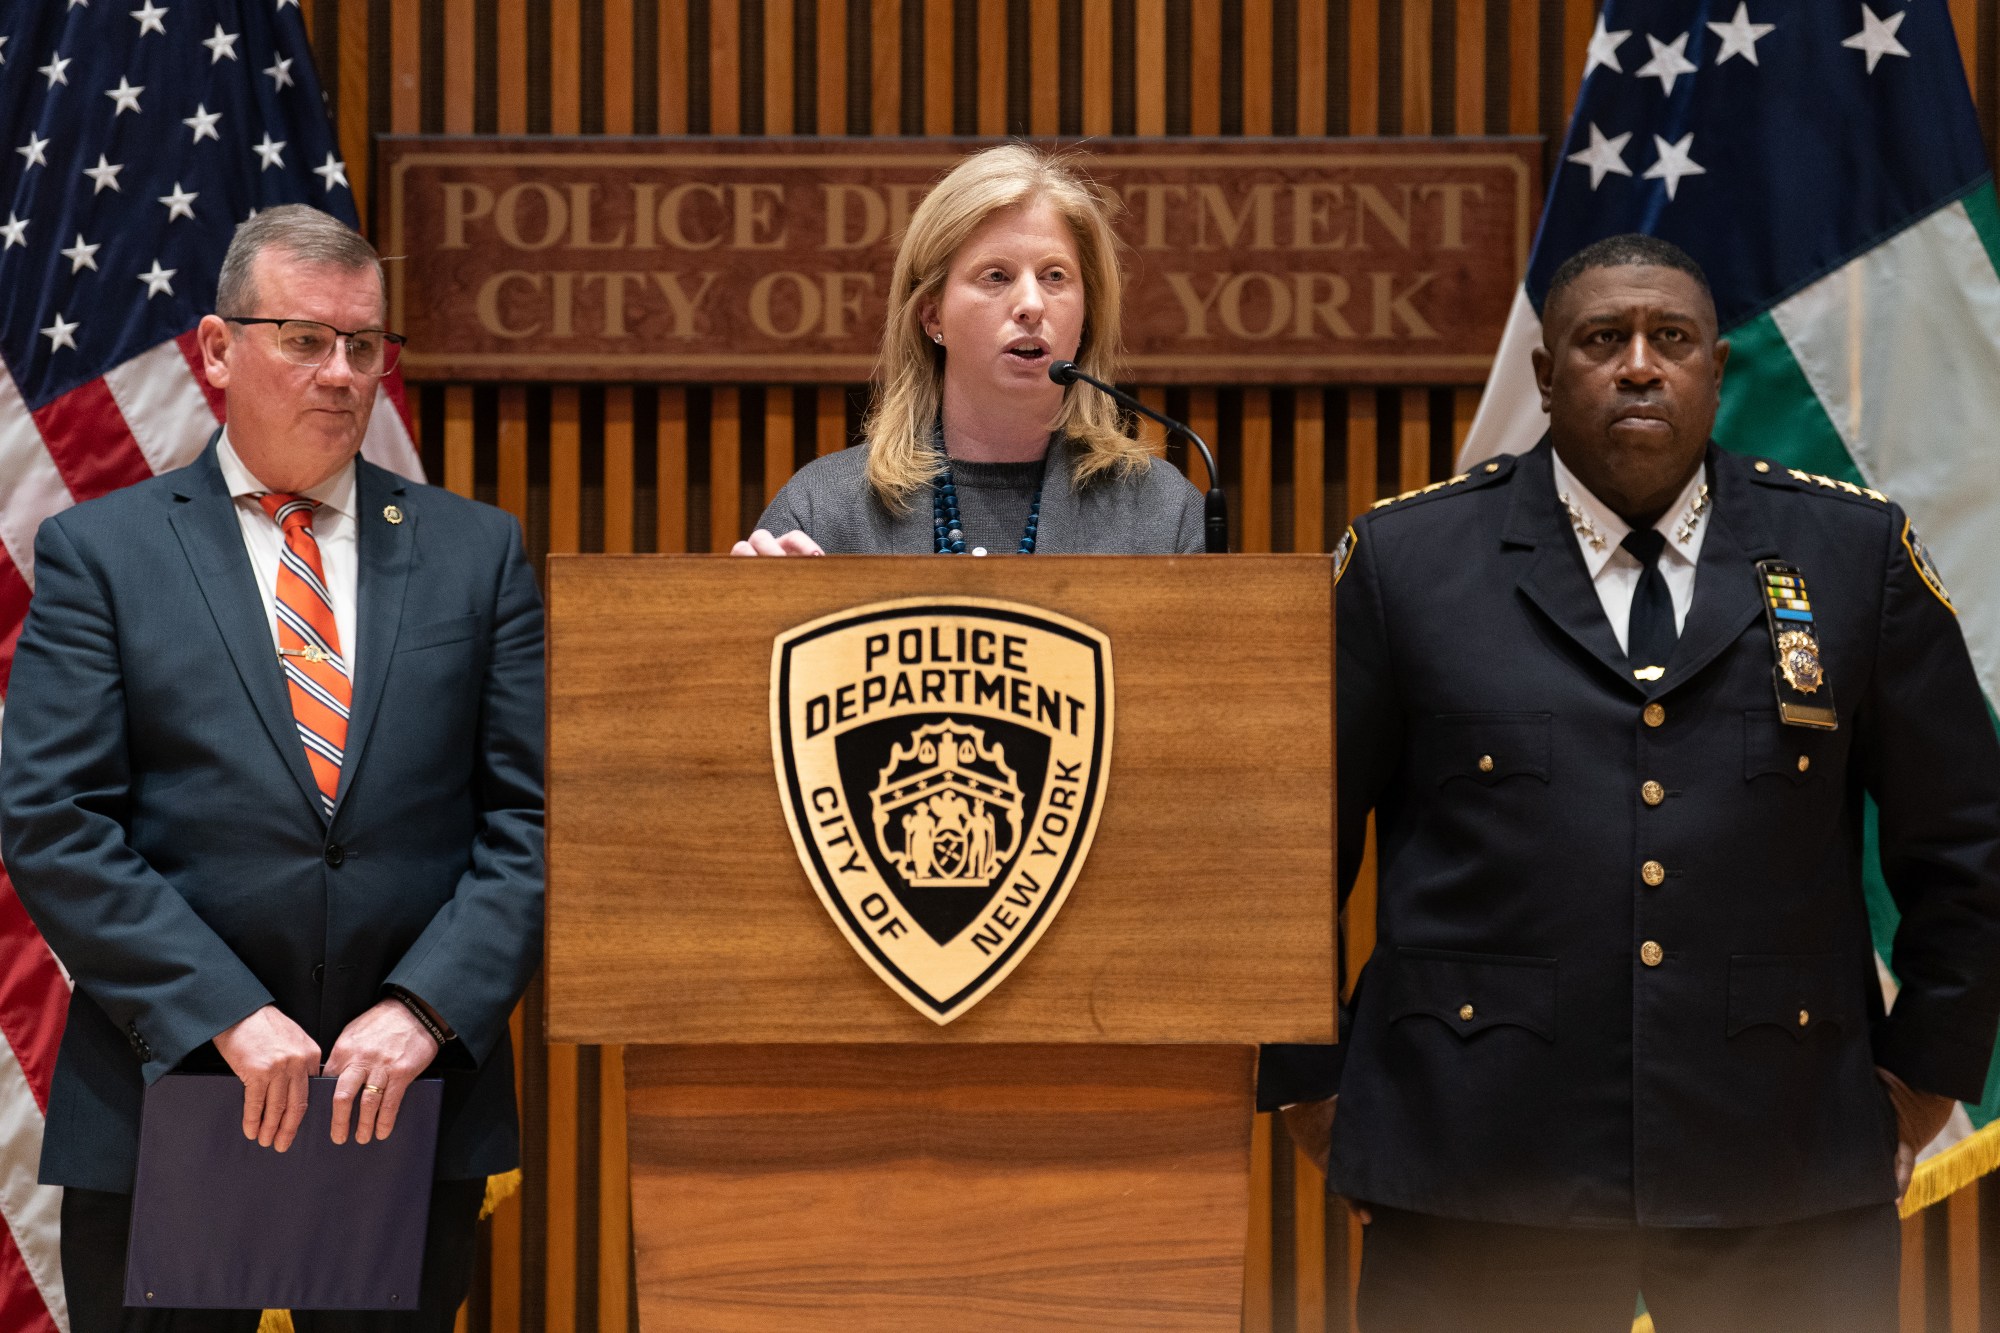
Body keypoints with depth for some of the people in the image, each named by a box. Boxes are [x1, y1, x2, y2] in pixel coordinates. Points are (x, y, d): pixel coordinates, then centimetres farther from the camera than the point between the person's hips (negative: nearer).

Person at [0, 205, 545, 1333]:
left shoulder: (476, 550, 7)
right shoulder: (99, 551, 2)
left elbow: (533, 813, 2)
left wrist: (427, 1006, -11)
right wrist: (226, 1014, -15)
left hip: (412, 1101, 2)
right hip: (162, 1094, -1)